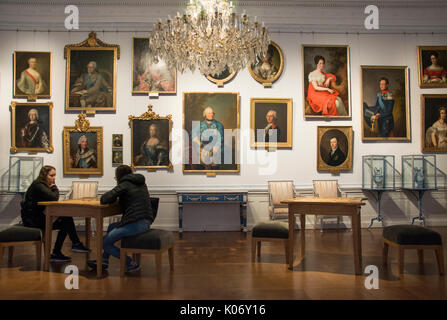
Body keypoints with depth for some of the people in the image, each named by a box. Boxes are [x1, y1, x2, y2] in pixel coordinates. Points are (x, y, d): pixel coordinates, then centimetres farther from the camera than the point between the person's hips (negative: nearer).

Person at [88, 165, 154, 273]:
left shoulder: (125, 184, -6)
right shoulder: (141, 183, 18)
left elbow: (103, 199, -10)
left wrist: (114, 197, 10)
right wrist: (119, 198, 18)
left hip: (135, 224, -9)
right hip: (146, 222, 9)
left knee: (104, 243, 5)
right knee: (111, 227, 28)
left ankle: (131, 264, 7)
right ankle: (104, 260, 31)